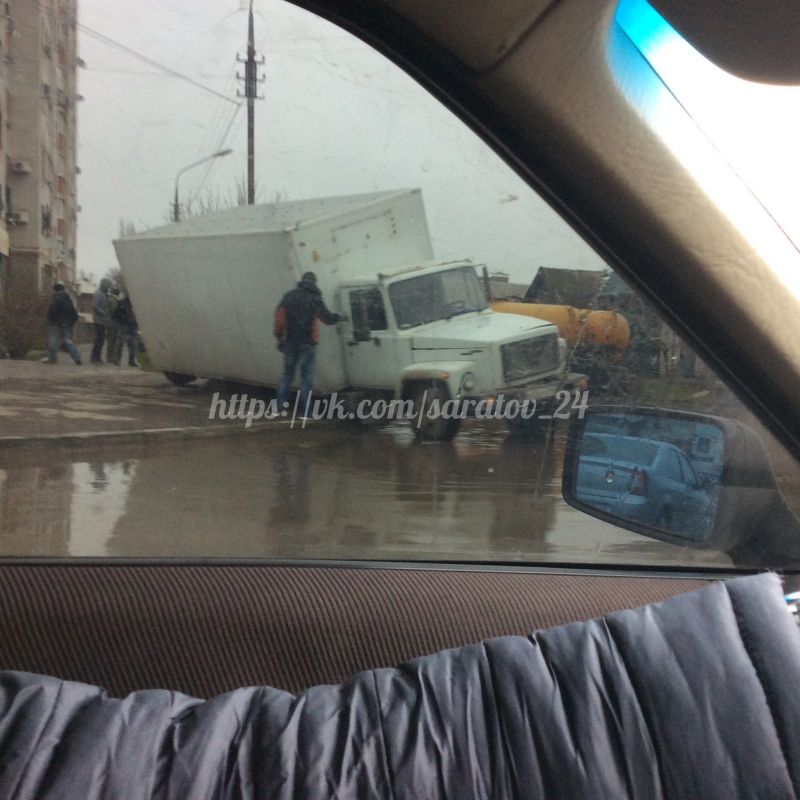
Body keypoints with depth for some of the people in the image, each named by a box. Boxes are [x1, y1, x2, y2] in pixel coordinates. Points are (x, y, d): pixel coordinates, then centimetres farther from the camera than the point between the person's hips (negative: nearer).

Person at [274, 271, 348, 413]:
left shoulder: (289, 296, 5)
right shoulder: (315, 299, -3)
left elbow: (280, 318, 0)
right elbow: (327, 318, 3)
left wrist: (279, 336, 5)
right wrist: (340, 317, 21)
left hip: (290, 341, 3)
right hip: (307, 343, -3)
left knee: (287, 374, 12)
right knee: (306, 376, 0)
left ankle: (280, 405, 9)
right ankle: (305, 411, -1)